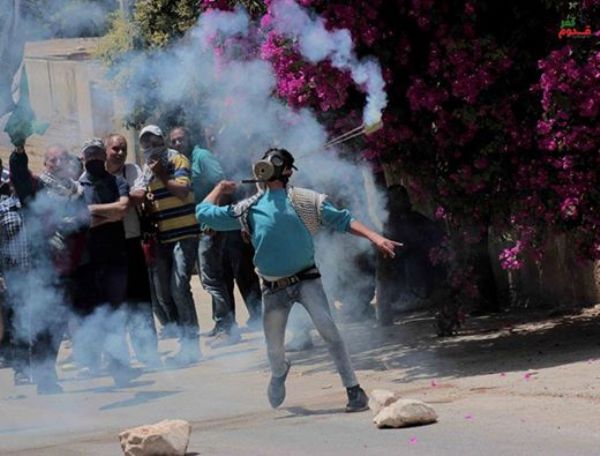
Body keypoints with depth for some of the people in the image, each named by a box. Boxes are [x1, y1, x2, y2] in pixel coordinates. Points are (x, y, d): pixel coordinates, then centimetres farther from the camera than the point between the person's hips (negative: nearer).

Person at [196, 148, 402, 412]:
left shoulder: (304, 200, 1)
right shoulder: (248, 210, 8)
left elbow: (342, 220, 0)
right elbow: (204, 213, 14)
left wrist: (375, 238, -11)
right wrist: (220, 189, 22)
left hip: (306, 279, -3)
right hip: (273, 288, 3)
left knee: (328, 330, -21)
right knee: (274, 348, 9)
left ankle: (354, 390, -17)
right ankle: (279, 373, 46)